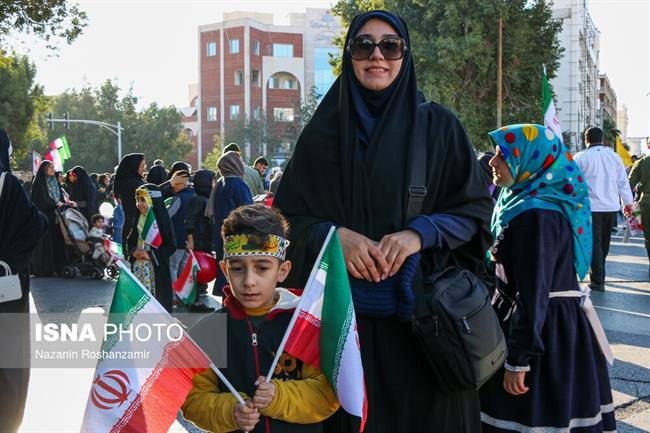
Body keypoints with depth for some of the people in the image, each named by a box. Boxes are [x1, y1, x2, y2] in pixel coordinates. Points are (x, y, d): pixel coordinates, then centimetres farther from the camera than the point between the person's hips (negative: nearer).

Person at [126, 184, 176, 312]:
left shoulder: (161, 218, -10)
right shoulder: (138, 218, 8)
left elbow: (171, 245, -12)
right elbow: (131, 239, 16)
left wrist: (151, 255, -17)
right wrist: (133, 251, -5)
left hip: (156, 268, -6)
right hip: (138, 266, 6)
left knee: (155, 296, -4)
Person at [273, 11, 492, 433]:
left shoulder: (439, 125, 2)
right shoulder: (323, 131, 4)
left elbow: (477, 207, 2)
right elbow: (289, 215, 4)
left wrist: (420, 233, -16)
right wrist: (334, 234, -16)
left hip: (425, 305, 0)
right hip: (346, 311, 1)